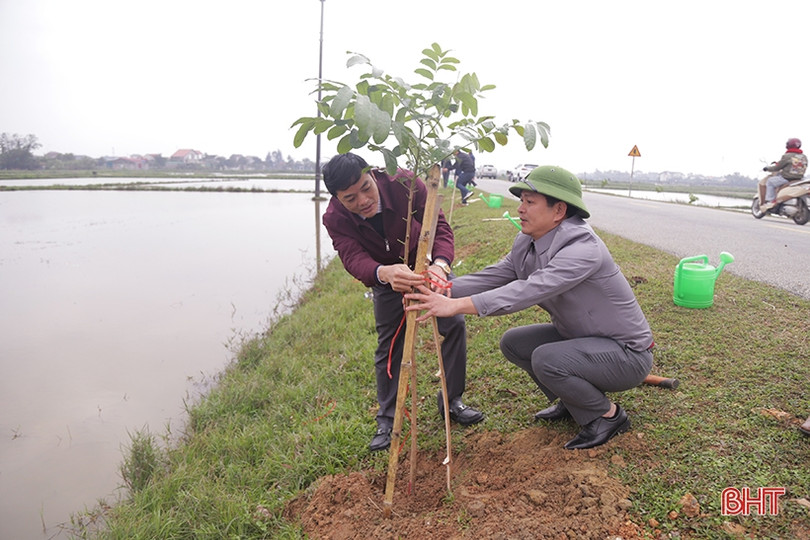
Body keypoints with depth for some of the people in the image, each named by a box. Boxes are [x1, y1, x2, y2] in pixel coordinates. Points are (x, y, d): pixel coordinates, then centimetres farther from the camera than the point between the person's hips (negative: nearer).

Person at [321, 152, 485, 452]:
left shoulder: (404, 183, -33)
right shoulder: (335, 219, -29)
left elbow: (439, 224, -35)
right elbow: (354, 259, -43)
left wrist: (440, 264, -57)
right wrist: (384, 273, -67)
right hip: (384, 276, 0)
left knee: (454, 322, -8)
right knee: (388, 346, 2)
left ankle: (452, 401, 12)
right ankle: (387, 420, 20)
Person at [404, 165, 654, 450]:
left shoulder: (583, 248, -29)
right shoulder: (526, 243, -1)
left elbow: (530, 290, -40)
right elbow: (495, 275, -9)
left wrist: (457, 305, -46)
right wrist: (442, 290, -25)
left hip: (627, 352, -8)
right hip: (579, 337, 9)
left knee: (546, 359, -29)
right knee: (513, 342, 2)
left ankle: (608, 415, -2)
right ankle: (573, 401, 18)